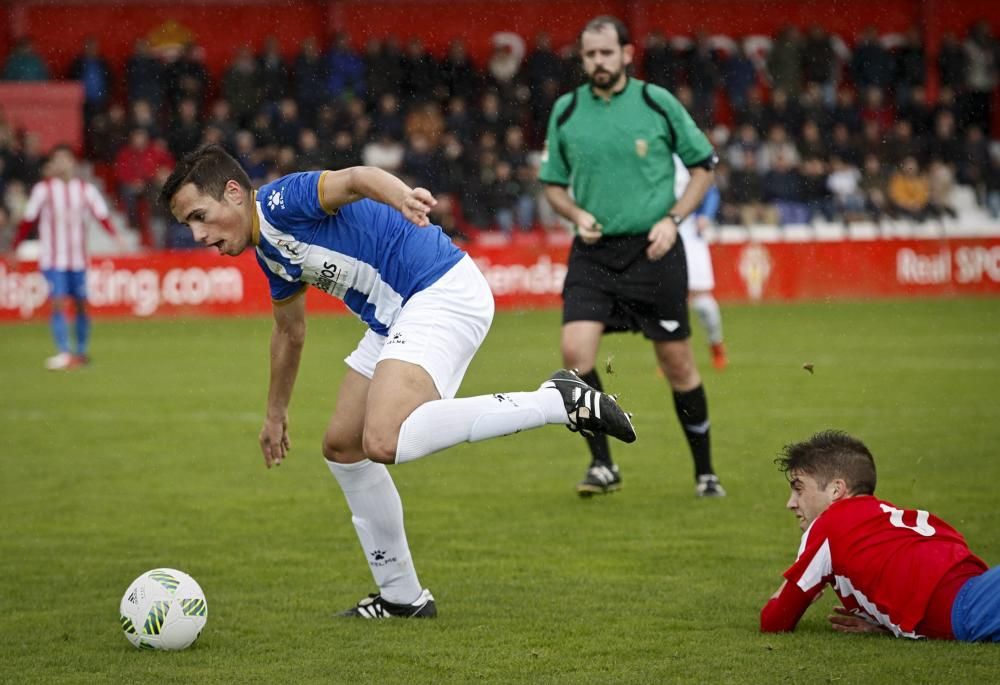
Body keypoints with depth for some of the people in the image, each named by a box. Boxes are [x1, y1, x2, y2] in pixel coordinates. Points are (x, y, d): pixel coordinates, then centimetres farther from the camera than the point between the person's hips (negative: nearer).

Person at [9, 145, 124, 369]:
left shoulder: (86, 189, 4)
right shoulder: (43, 189, -2)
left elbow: (102, 216, -1)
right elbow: (28, 220, 1)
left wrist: (116, 237, -17)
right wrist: (14, 247, 1)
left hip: (78, 257, 3)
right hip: (53, 258, -3)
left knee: (81, 304, 7)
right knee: (58, 303, -14)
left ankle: (82, 352, 21)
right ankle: (63, 353, -15)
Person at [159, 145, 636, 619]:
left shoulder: (281, 201, -12)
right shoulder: (268, 250, 17)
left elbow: (356, 178, -32)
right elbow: (289, 331, 34)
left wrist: (399, 195, -55)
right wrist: (275, 414, 44)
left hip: (443, 291, -11)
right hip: (397, 318, 11)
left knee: (384, 442, -28)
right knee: (343, 446, 14)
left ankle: (559, 401, -26)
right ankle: (402, 598, 22)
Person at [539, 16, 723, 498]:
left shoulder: (659, 103, -2)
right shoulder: (565, 111, 4)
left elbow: (703, 166, 6)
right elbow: (553, 183, 15)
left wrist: (674, 218, -8)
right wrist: (576, 214, -5)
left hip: (653, 250, -2)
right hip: (593, 252, 2)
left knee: (677, 363, 3)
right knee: (575, 351, -17)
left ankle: (704, 471, 19)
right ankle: (602, 465, -3)